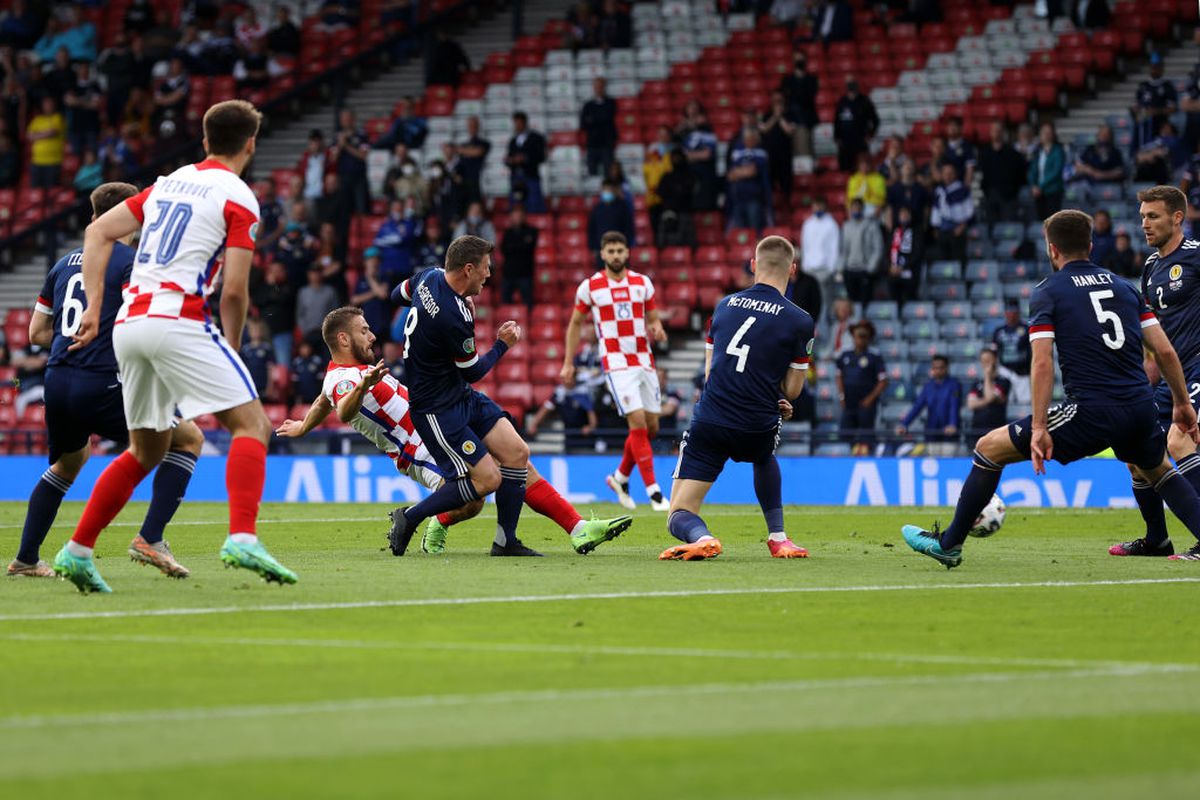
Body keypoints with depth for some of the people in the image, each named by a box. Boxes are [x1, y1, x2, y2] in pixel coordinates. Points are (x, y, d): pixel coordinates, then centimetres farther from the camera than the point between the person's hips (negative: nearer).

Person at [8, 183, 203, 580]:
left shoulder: (64, 263, 17)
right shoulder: (133, 262, -3)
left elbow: (37, 332, 20)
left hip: (57, 383, 7)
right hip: (102, 386, -7)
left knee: (67, 465, 32)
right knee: (189, 439, 7)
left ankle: (26, 559, 27)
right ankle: (150, 539, -6)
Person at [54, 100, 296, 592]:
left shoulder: (169, 183, 20)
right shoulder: (238, 199, -1)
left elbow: (98, 232, 16)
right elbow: (234, 291, -7)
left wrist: (94, 307, 10)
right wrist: (232, 350, 7)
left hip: (128, 323, 7)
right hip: (177, 320, -7)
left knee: (147, 450, 20)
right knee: (251, 424, -5)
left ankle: (76, 552, 17)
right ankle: (242, 540, -25)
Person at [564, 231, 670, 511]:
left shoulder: (642, 283, 7)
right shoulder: (590, 287, 0)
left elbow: (653, 318, 13)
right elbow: (575, 324, 10)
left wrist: (657, 330, -12)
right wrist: (568, 363, 7)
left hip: (644, 361, 5)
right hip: (617, 364, -5)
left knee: (651, 428, 6)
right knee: (638, 424, -14)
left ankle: (620, 477, 28)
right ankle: (653, 492, -11)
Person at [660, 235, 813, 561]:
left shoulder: (725, 305, 11)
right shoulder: (799, 321, -2)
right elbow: (792, 390, 1)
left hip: (708, 423, 0)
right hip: (757, 431, 0)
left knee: (679, 516, 5)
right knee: (764, 457, 39)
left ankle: (700, 537, -29)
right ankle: (778, 538, 33)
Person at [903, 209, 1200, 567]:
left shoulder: (1047, 292, 2)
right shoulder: (1124, 287, 16)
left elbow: (1043, 364, -10)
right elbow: (1165, 351, 13)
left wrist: (1039, 428, -11)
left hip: (1091, 413, -5)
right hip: (1141, 410, 5)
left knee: (989, 448, 9)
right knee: (1157, 470, 37)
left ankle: (949, 544, 13)